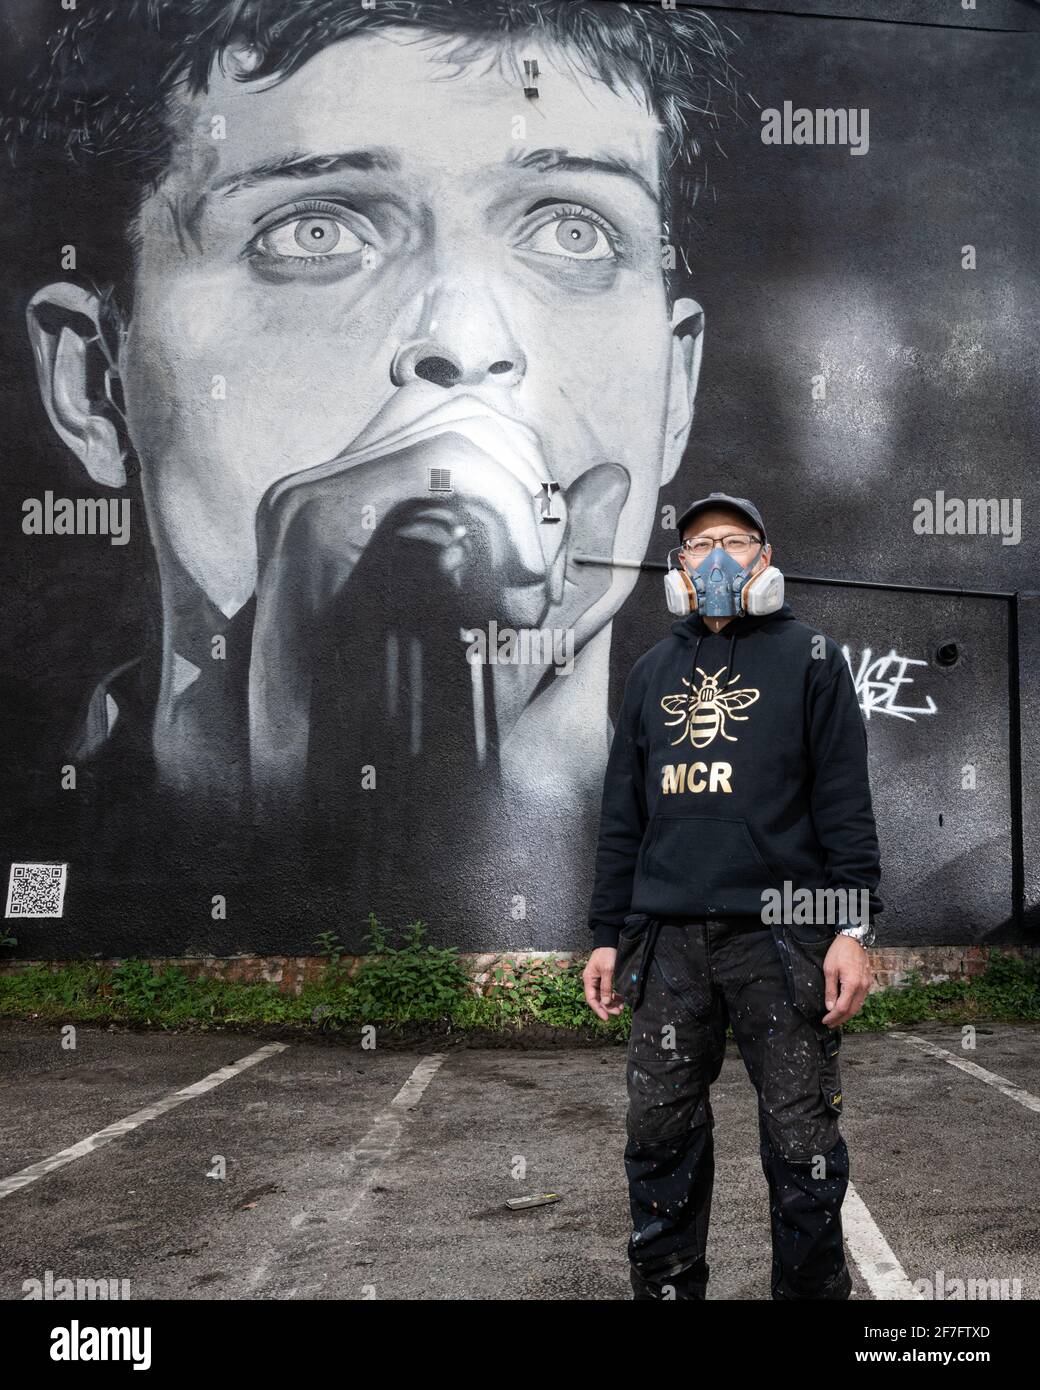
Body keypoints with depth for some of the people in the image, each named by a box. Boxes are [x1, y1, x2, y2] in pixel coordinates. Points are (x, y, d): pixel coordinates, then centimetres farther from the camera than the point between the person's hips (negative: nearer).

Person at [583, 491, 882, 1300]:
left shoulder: (810, 659, 6)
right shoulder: (653, 672, 17)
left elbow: (845, 801, -1)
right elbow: (622, 815, 17)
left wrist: (854, 928, -10)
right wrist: (607, 935, 12)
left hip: (779, 935, -3)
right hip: (669, 940, 4)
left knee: (802, 1144, -1)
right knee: (661, 1136, 5)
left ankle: (813, 1288, 14)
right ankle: (665, 1287, 19)